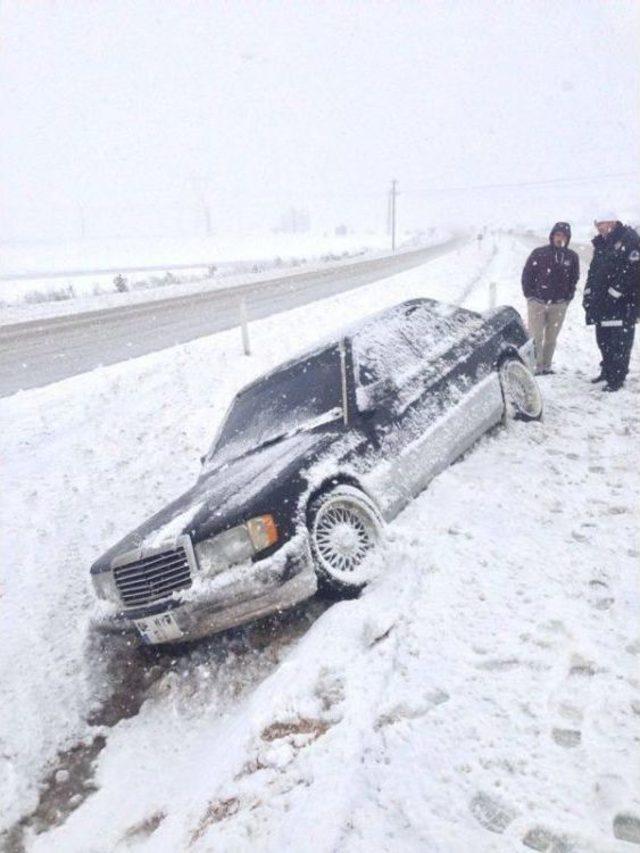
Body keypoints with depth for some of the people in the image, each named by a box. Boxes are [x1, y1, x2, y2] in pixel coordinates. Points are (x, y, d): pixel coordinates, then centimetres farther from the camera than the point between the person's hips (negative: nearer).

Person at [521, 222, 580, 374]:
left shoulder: (572, 256, 3)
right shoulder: (539, 253, -5)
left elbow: (574, 278, 13)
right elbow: (527, 274, 0)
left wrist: (568, 297, 6)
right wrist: (530, 295, -3)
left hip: (559, 304, 3)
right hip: (537, 302, -2)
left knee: (551, 338, 9)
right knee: (536, 337, -3)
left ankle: (546, 366, 19)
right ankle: (535, 366, 4)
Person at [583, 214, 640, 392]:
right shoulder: (601, 244, 17)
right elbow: (593, 270, 20)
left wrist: (614, 292, -19)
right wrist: (588, 293, 9)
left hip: (622, 302, -8)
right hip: (602, 302, 8)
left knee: (620, 340, -8)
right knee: (603, 339, 15)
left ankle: (617, 378, -4)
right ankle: (607, 371, 29)